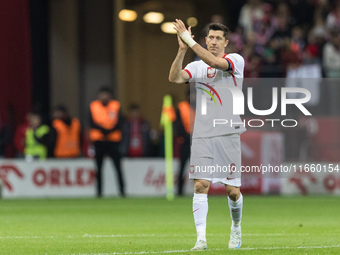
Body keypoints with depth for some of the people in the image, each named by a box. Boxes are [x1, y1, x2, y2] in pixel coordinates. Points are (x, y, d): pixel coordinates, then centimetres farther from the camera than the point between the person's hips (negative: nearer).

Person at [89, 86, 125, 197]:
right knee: (99, 166, 2)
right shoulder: (93, 106, 5)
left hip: (113, 139, -1)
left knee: (117, 165, -6)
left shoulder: (116, 105, 3)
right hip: (98, 140, 1)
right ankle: (99, 191, 7)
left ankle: (122, 190, -2)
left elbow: (119, 123, -3)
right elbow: (92, 122, -2)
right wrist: (103, 130, -17)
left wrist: (109, 131, -18)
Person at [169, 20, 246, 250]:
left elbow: (214, 62, -20)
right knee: (201, 185, -10)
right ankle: (201, 237, -11)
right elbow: (174, 78, -9)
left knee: (232, 190, 1)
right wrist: (182, 49, -20)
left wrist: (190, 41, -22)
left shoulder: (235, 60, 1)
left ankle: (236, 227, 27)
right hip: (202, 136, 2)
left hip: (228, 135, -2)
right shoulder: (197, 67, 9)